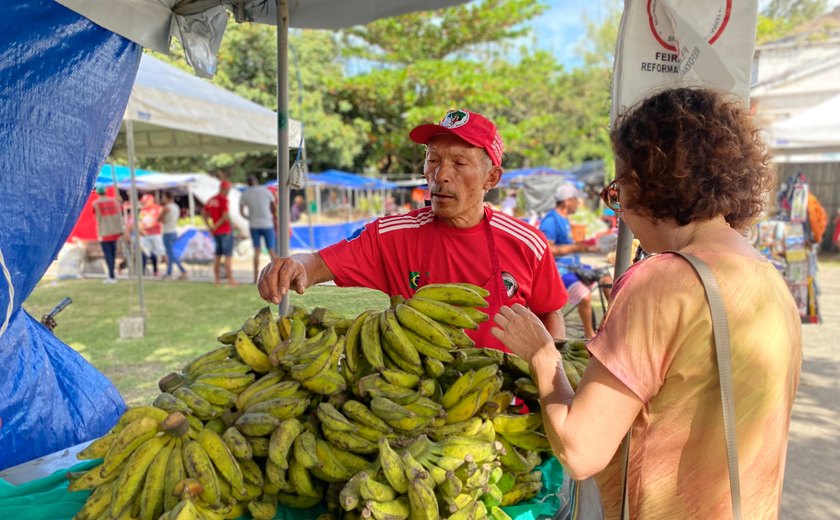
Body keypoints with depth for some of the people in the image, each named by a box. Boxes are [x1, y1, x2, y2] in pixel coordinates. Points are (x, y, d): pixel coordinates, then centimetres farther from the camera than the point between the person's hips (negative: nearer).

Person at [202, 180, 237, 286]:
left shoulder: (211, 200, 11)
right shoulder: (224, 199, -14)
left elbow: (203, 213, 17)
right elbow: (225, 216, -23)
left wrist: (210, 227, 12)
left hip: (216, 232, 8)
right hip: (226, 231, -8)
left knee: (218, 255, 12)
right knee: (228, 255, -4)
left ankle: (217, 279, 15)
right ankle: (230, 279, -4)